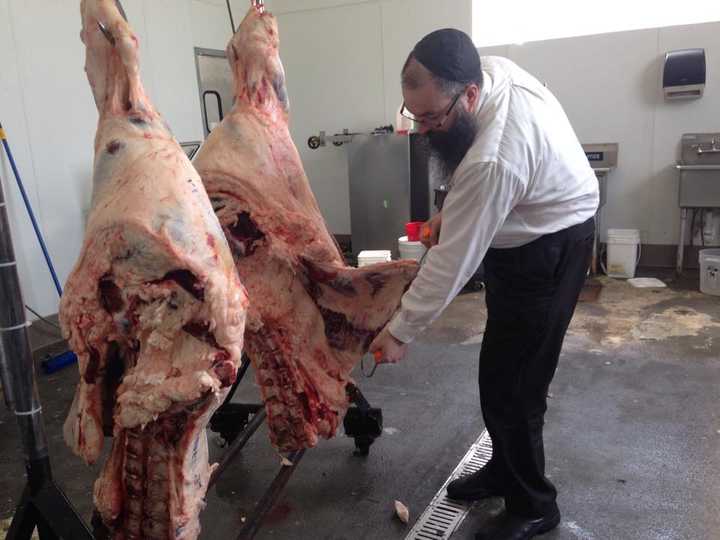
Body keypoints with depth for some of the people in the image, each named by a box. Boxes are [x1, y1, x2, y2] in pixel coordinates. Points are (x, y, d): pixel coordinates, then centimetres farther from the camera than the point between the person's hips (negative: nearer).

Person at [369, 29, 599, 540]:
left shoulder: (494, 159, -37)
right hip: (524, 233, 10)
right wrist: (450, 210, 2)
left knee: (510, 383, -4)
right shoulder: (488, 68, -10)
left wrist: (400, 332, -17)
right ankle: (505, 470, 36)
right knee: (505, 368, 18)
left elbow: (452, 259, -28)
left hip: (548, 250, -9)